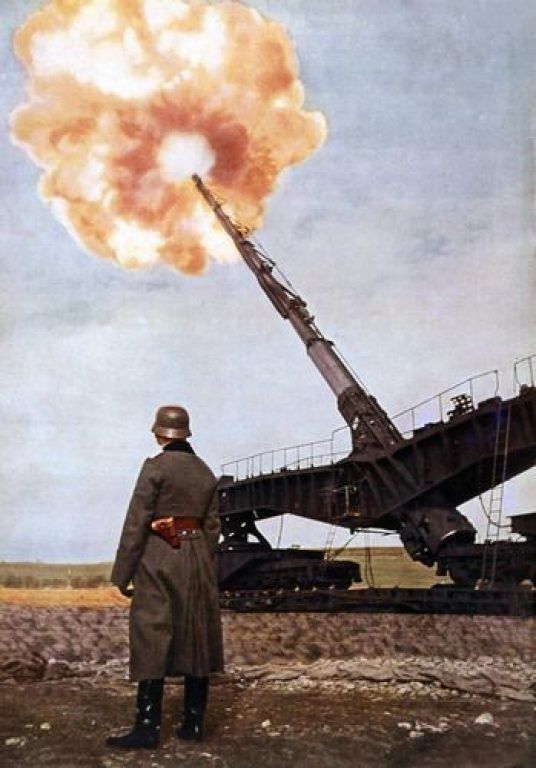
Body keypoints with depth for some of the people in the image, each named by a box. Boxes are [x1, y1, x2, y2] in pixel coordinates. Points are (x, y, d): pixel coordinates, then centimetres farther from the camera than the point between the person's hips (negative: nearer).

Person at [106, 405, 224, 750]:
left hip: (159, 559, -6)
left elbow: (137, 523, -11)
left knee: (152, 641, -1)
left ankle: (148, 728, 2)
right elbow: (212, 527, 10)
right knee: (196, 639, 10)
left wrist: (123, 574, -7)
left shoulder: (156, 466, -9)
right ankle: (194, 723, 17)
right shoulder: (206, 472, 8)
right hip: (198, 557, 6)